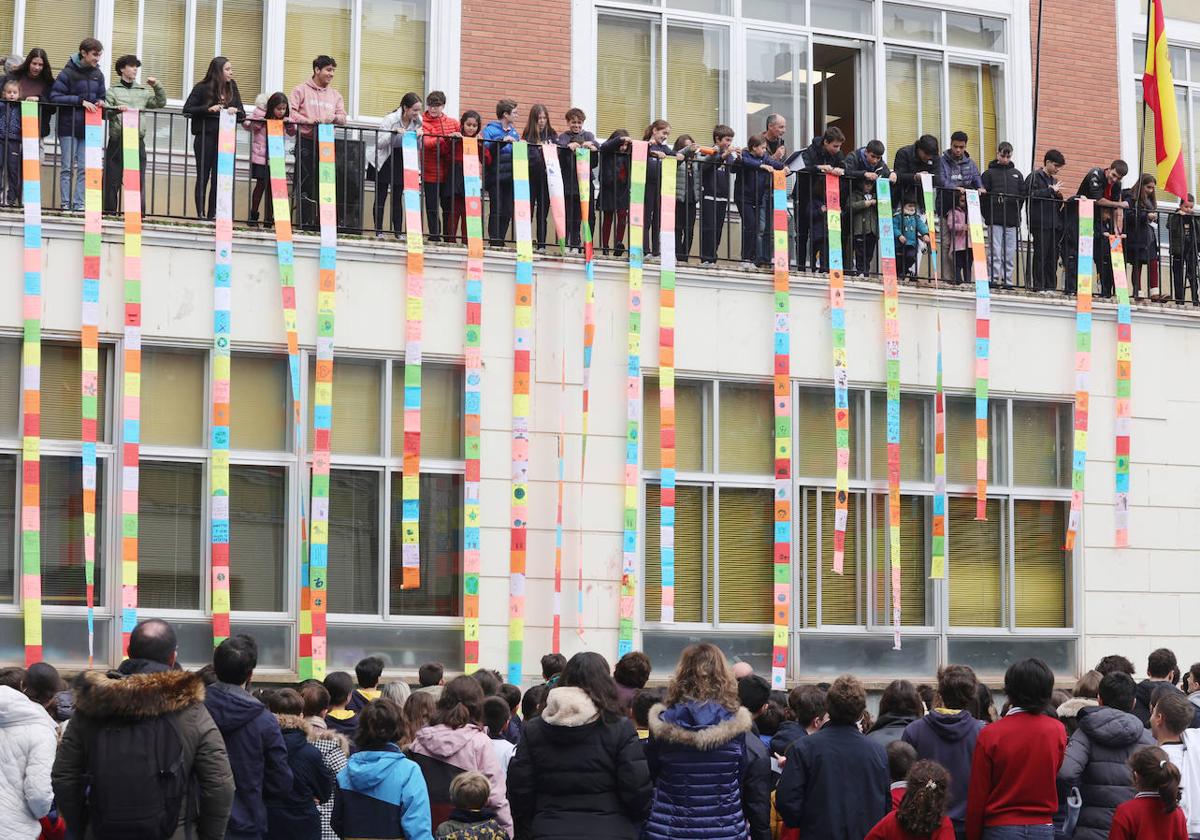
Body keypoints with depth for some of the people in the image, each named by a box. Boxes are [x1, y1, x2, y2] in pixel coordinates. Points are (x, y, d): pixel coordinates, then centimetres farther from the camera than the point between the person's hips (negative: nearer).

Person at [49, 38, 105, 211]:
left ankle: (79, 204, 5)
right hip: (69, 127, -5)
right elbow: (55, 97, -12)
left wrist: (100, 102, -5)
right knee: (68, 168, -2)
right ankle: (66, 204, 1)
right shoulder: (68, 72, -8)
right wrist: (80, 101, -19)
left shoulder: (98, 74, 9)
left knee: (84, 168, 2)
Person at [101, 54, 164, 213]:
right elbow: (104, 111, 0)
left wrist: (156, 86, 4)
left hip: (138, 141, 3)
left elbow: (160, 102, 15)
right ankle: (109, 211, 5)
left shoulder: (143, 91, 18)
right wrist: (116, 109, -19)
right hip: (117, 140, -3)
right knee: (112, 179, 0)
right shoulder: (113, 90, 8)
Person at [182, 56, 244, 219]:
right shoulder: (202, 88, -2)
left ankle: (212, 214, 6)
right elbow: (187, 110, -8)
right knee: (203, 176, 2)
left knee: (219, 177, 1)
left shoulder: (232, 89, 10)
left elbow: (242, 115, 11)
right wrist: (208, 109, -20)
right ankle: (201, 214, 6)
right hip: (205, 138, -3)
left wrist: (236, 111, -12)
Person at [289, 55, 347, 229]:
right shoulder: (301, 90, 5)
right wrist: (307, 120, -18)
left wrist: (333, 118, -7)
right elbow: (290, 111, -5)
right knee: (306, 182, -7)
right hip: (306, 142, -4)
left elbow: (342, 117, 14)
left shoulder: (335, 95, 19)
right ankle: (305, 222, -5)